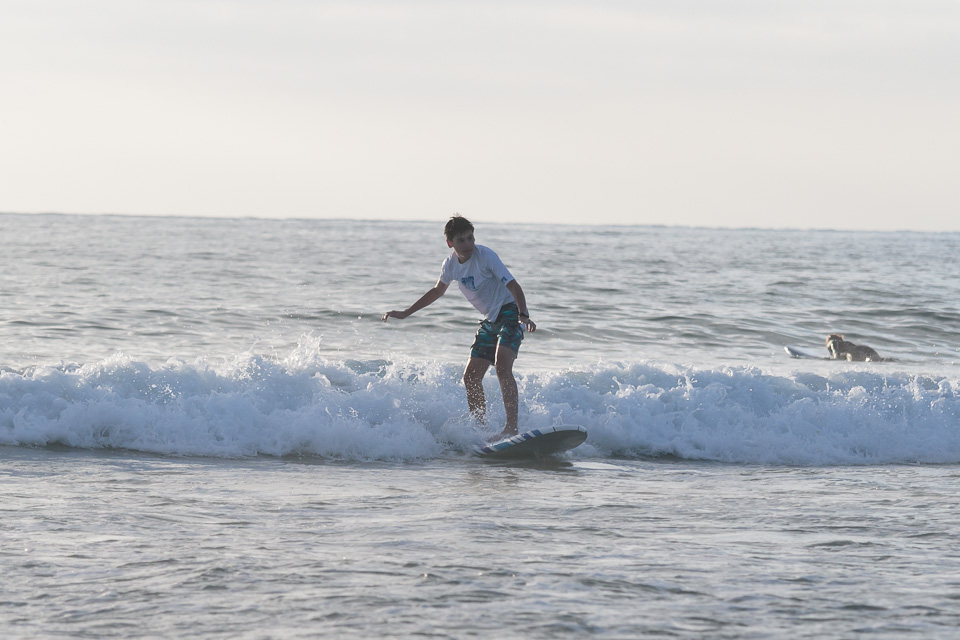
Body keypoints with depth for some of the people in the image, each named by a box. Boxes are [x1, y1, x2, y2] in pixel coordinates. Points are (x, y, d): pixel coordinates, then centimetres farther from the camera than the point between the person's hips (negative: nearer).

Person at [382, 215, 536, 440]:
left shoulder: (485, 256, -19)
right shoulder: (451, 264, 3)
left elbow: (513, 286, -26)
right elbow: (437, 291, 23)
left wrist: (524, 315, -43)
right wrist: (405, 313, 26)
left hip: (510, 311, -8)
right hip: (491, 320, 8)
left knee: (502, 365, -29)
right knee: (471, 377, 6)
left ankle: (512, 427, -36)